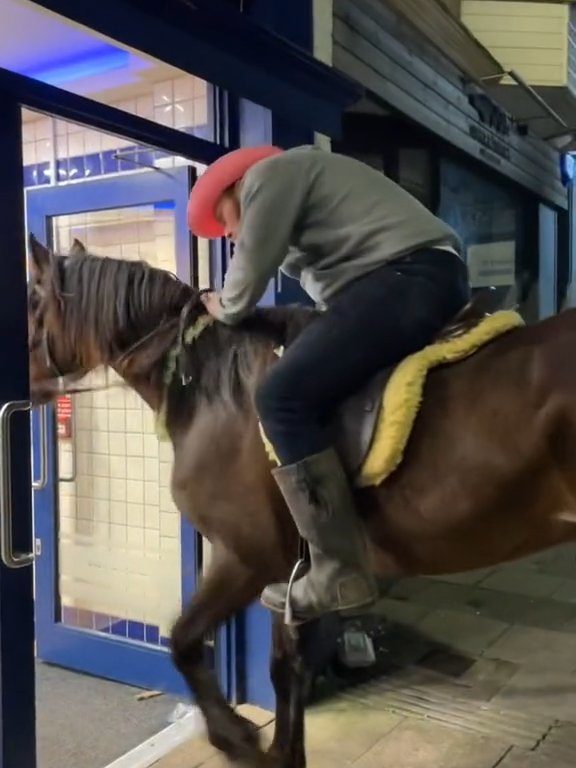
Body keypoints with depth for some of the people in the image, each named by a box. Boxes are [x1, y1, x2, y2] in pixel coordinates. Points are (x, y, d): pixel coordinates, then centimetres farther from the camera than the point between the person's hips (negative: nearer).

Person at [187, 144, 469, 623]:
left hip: (405, 278, -11)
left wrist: (225, 311, 17)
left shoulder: (267, 175, 2)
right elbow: (325, 282, 30)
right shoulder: (292, 180, 31)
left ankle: (340, 574, -16)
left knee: (284, 398, -17)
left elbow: (253, 267, 0)